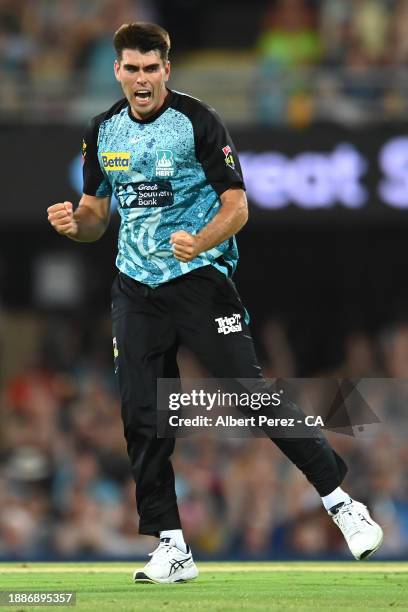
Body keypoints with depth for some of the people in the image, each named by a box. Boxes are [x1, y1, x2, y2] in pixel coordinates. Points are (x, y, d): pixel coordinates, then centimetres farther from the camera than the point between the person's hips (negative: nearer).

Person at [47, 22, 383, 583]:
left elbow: (236, 206, -9)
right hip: (136, 287, 5)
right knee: (141, 418, 0)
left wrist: (198, 242, -27)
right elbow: (96, 214, 15)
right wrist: (74, 223, -8)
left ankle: (342, 504, -1)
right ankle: (172, 547, 8)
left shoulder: (198, 122, -8)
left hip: (201, 279, -5)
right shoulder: (103, 132, 8)